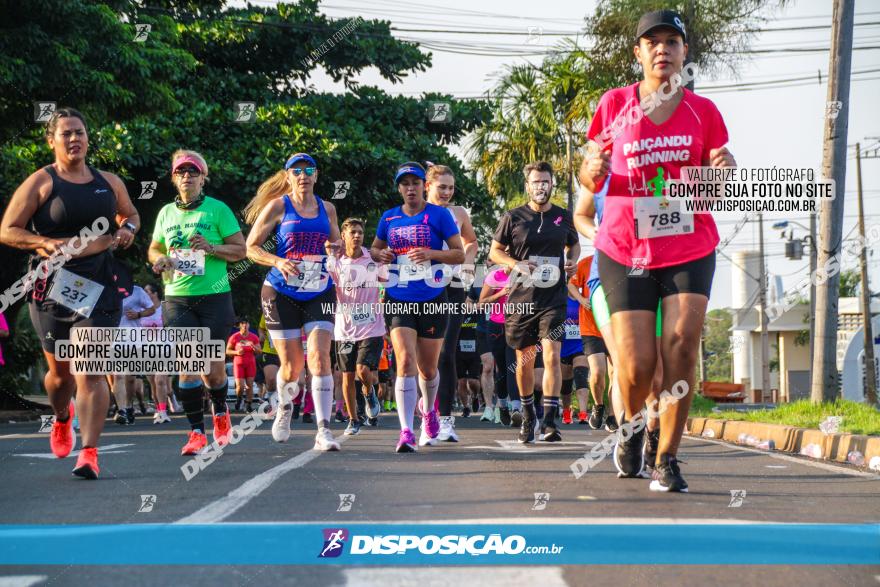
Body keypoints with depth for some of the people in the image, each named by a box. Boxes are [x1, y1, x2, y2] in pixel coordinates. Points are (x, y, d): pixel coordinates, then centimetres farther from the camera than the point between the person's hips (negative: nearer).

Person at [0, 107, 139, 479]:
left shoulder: (109, 182, 11)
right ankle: (62, 419, 44)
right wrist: (48, 243, -17)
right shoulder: (40, 182, 0)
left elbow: (130, 214, 29)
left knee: (90, 371, -10)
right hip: (51, 285, -1)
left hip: (98, 286, 1)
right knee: (60, 371, 10)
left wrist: (127, 229, 6)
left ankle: (89, 453, -10)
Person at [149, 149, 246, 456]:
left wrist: (210, 247, -17)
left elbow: (240, 249, -1)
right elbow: (154, 249, 24)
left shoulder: (218, 209, 0)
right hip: (177, 298, 3)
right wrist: (160, 260, 1)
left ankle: (220, 411, 32)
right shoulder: (167, 212, 12)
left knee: (213, 367, 1)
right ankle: (197, 431, -1)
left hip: (214, 296, -2)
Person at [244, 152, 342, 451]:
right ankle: (285, 408, 35)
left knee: (319, 356, -15)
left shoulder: (327, 209, 9)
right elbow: (250, 247, -1)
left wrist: (335, 251, -3)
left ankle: (323, 430, -14)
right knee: (292, 364, 1)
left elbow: (337, 245, 21)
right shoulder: (277, 206, -1)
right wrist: (278, 261, -18)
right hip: (281, 293, -2)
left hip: (320, 293, 2)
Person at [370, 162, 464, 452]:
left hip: (432, 300, -1)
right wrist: (380, 255, 0)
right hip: (398, 300, 1)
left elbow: (460, 254, -3)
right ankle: (406, 432, -17)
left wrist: (430, 254, -19)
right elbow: (375, 249, 24)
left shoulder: (439, 215, 0)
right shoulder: (389, 218, 9)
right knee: (405, 361, -16)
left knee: (428, 367, 11)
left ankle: (428, 410, 44)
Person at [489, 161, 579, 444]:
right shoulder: (513, 217, 1)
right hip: (521, 299, 0)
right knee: (524, 360, 10)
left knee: (551, 355, -15)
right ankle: (528, 415, 30)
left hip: (554, 299, 0)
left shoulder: (563, 217, 7)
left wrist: (572, 261, 2)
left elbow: (574, 244, 24)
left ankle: (550, 421, -15)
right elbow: (494, 251, 7)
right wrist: (515, 264, -12)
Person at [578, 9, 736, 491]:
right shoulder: (614, 104, 2)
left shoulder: (703, 111, 4)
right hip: (625, 251, -1)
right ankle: (632, 425, 26)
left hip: (690, 249, 1)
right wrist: (592, 171, -16)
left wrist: (724, 172, -14)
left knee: (681, 344, -13)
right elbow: (590, 181, 8)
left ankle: (667, 460, -1)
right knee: (636, 366, -7)